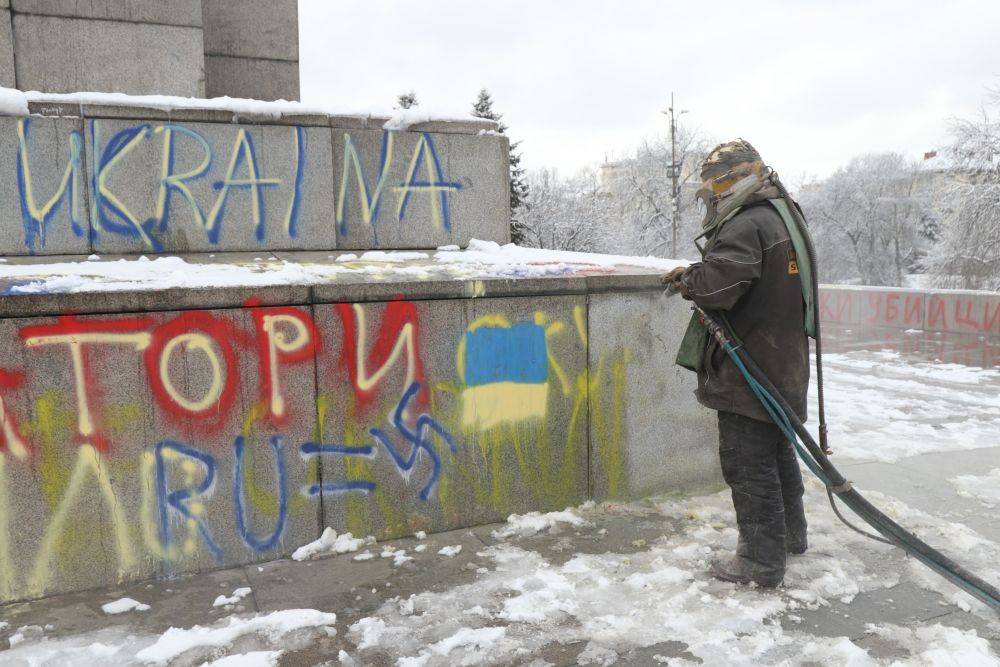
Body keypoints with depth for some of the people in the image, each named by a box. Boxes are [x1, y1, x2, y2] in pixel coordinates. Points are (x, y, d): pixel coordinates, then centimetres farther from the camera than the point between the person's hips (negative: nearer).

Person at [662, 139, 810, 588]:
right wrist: (695, 277, 8)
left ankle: (762, 561, 7)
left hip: (748, 370, -10)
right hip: (784, 362, 11)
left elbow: (721, 281, -31)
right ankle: (790, 534, 38)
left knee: (748, 462, -2)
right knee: (777, 449, 23)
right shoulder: (781, 216, 14)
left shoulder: (746, 225, -19)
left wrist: (689, 280, -9)